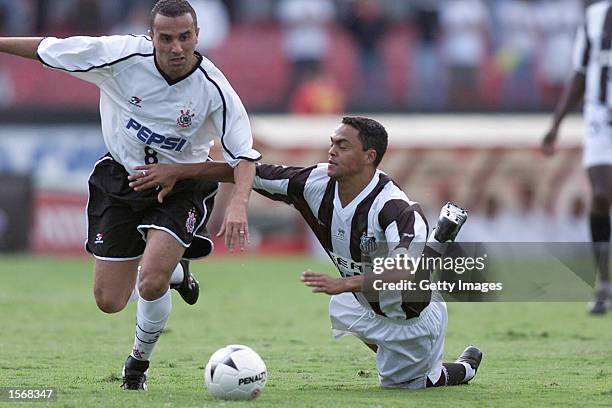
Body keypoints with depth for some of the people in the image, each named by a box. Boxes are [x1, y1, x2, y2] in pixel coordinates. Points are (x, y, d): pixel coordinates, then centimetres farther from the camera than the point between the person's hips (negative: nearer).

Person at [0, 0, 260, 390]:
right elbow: (48, 50, -7)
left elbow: (244, 154, -17)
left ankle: (140, 361, 10)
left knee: (151, 285, -23)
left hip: (180, 188, -2)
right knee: (109, 302, 1)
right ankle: (174, 271, 36)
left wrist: (238, 204, -35)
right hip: (121, 179, 2)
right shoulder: (121, 55, -20)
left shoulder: (214, 88, -22)